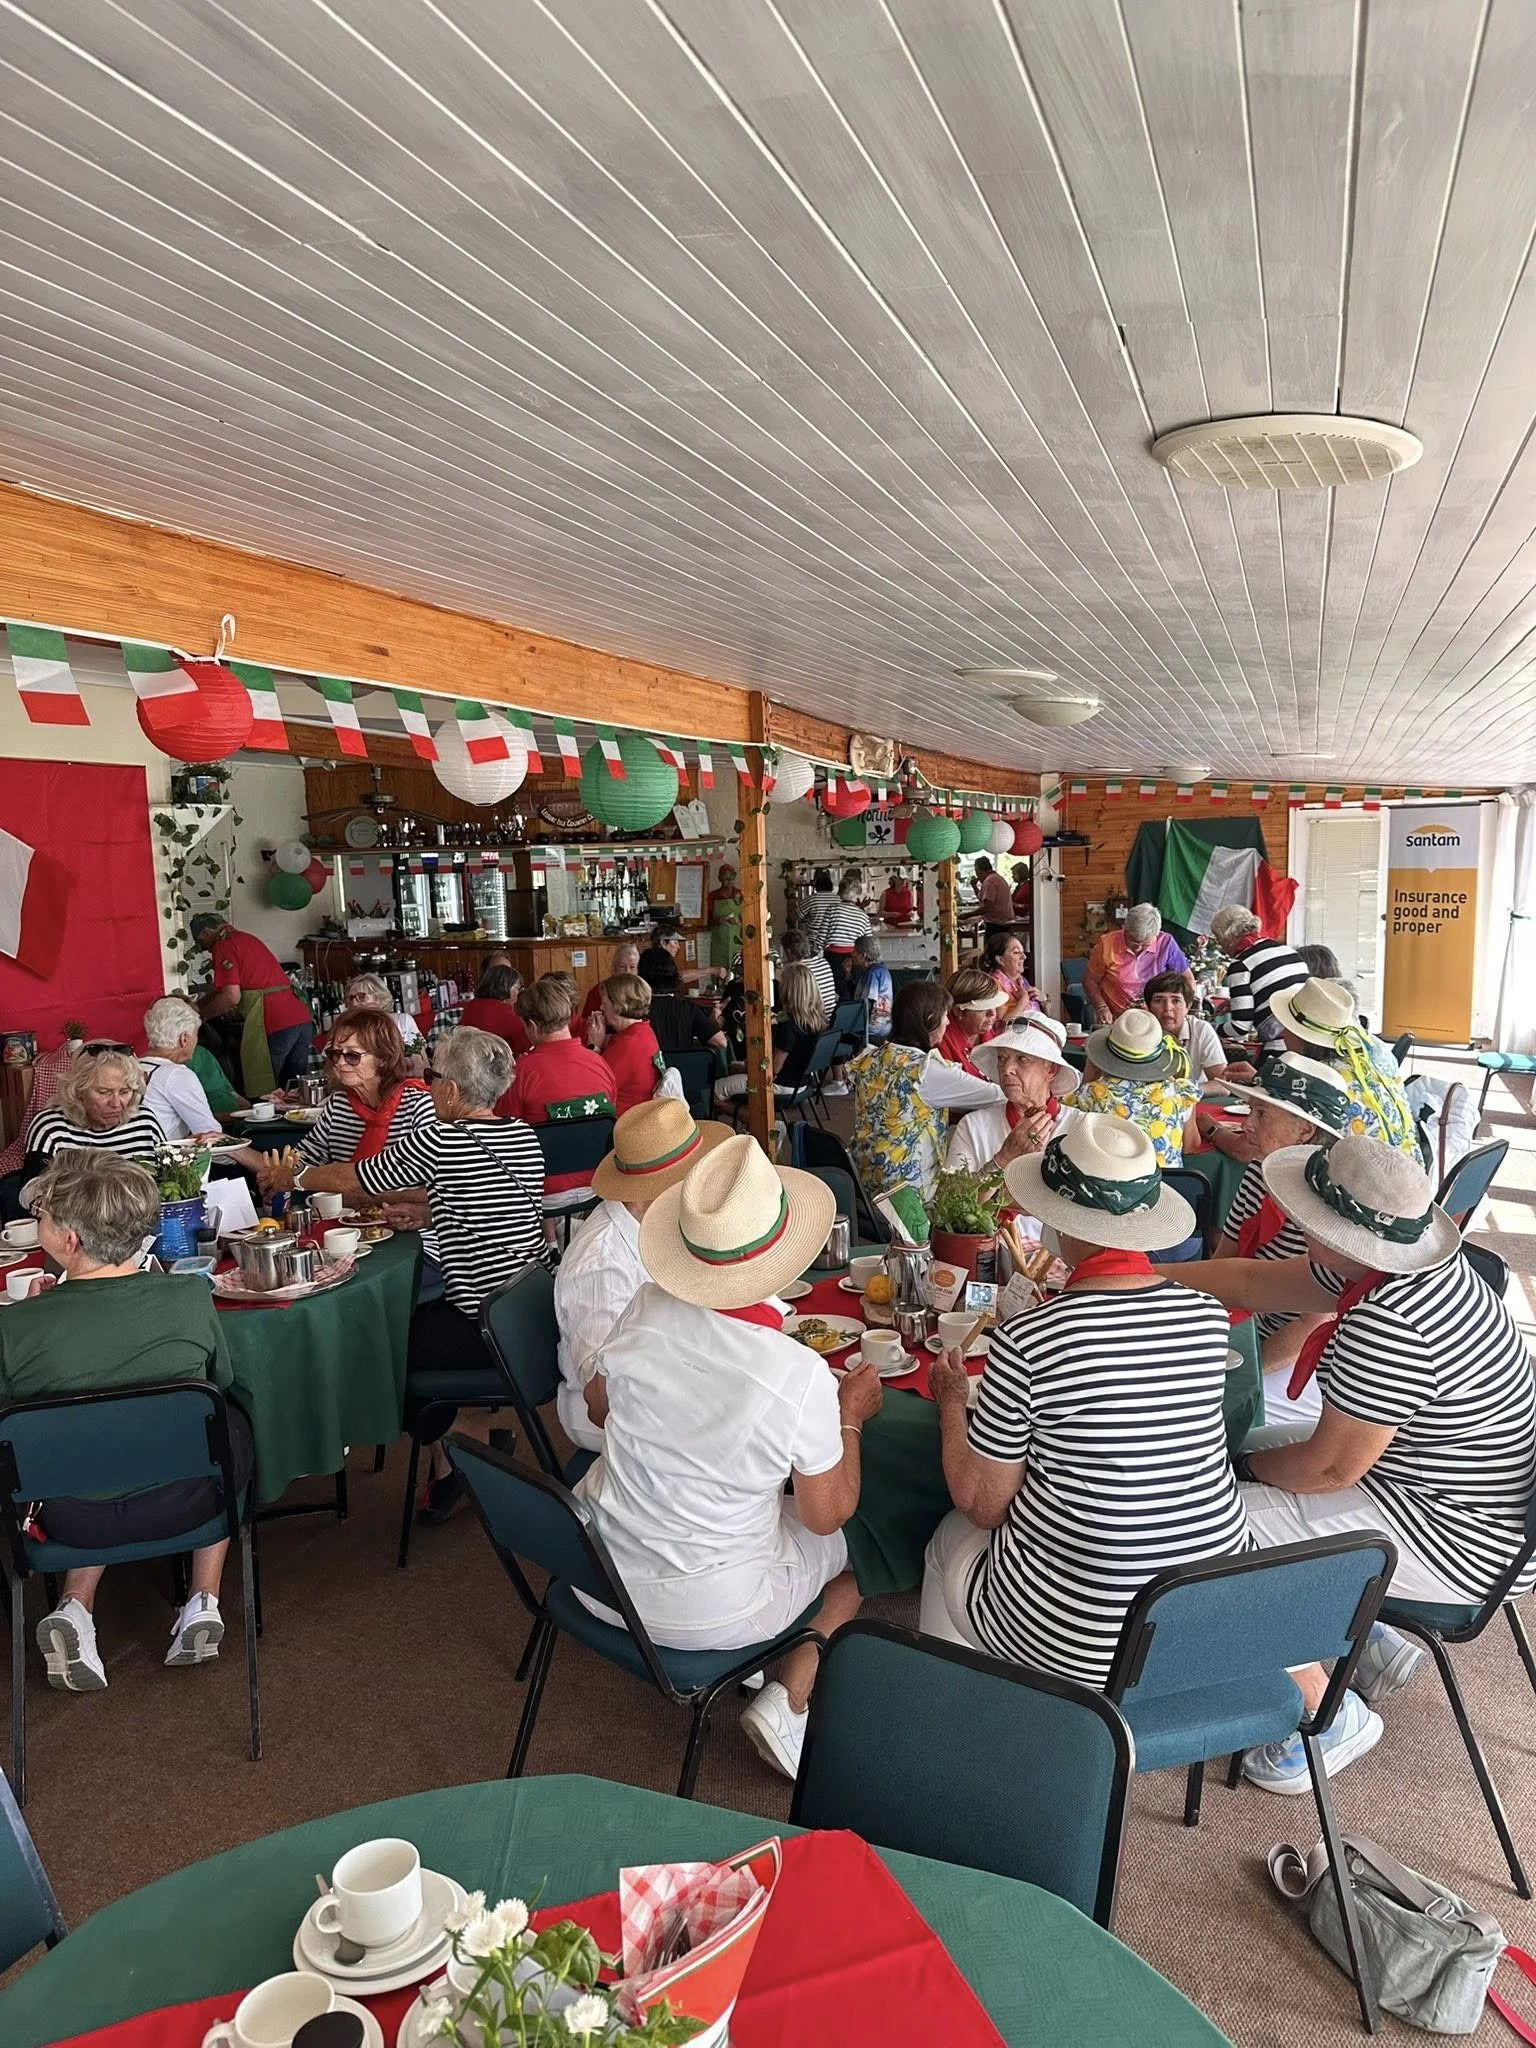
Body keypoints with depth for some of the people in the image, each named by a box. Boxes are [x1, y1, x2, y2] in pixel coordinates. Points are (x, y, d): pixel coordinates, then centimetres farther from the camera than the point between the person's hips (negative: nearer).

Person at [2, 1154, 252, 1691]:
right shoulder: (191, 1296, -18)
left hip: (73, 1520, 1)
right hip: (182, 1504, -1)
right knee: (232, 1424, 30)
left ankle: (76, 1604, 16)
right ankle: (203, 1601, 24)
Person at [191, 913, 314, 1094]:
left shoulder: (223, 946, 0)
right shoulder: (247, 938, 27)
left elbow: (232, 996, -9)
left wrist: (202, 1015, 5)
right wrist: (197, 1006, 39)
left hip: (275, 1025, -8)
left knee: (263, 1091, 0)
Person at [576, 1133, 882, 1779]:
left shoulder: (646, 1309, -16)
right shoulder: (801, 1377, -28)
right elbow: (827, 1516, -13)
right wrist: (849, 1417, 1)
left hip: (592, 1576, 5)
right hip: (707, 1613, -4)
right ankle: (787, 1699, 8)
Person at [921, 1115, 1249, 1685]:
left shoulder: (1025, 1342, -23)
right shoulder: (1210, 1317, -8)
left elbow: (982, 1504, -10)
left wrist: (951, 1401, 7)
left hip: (1076, 1642, -5)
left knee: (952, 1537, 25)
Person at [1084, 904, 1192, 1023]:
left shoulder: (1166, 943, -7)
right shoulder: (1107, 944, -8)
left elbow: (1188, 979, 6)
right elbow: (1090, 980, 4)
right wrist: (1101, 1007, -10)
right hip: (1113, 1021, 0)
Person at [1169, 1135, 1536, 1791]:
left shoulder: (1387, 1326, -33)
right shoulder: (1394, 1263, -4)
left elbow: (1329, 1467, -23)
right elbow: (1251, 1281, 5)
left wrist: (1248, 1467, -3)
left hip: (1456, 1539, -9)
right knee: (1255, 1456, 15)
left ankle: (1333, 1717, 10)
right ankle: (1369, 1643, 24)